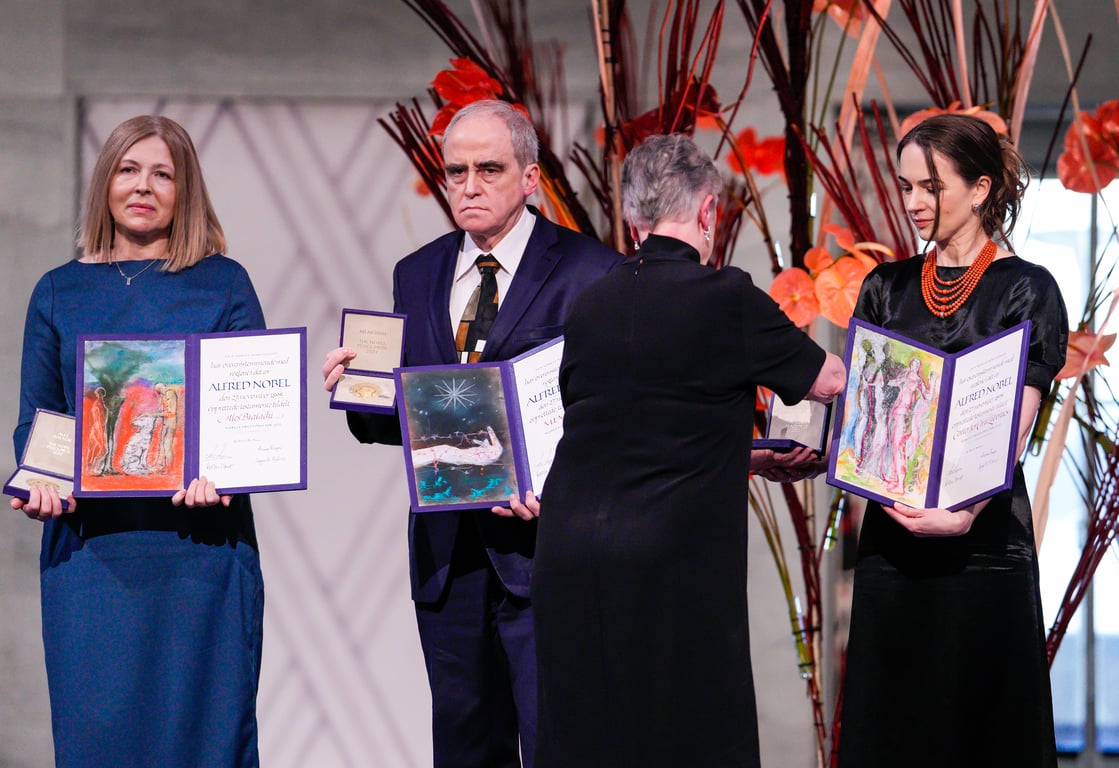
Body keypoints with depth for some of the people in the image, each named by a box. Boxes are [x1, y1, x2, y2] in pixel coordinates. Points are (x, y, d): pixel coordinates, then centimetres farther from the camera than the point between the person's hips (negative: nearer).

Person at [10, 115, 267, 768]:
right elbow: (34, 419, 11)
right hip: (90, 539, 2)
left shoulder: (222, 284, 7)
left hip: (198, 540, -2)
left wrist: (219, 472, -19)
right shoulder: (61, 293, 13)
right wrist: (39, 483, -10)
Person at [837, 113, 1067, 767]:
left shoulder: (1026, 291, -3)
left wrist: (966, 512, -28)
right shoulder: (887, 289, 12)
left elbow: (1014, 427, -12)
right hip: (890, 540, 4)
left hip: (981, 545, -4)